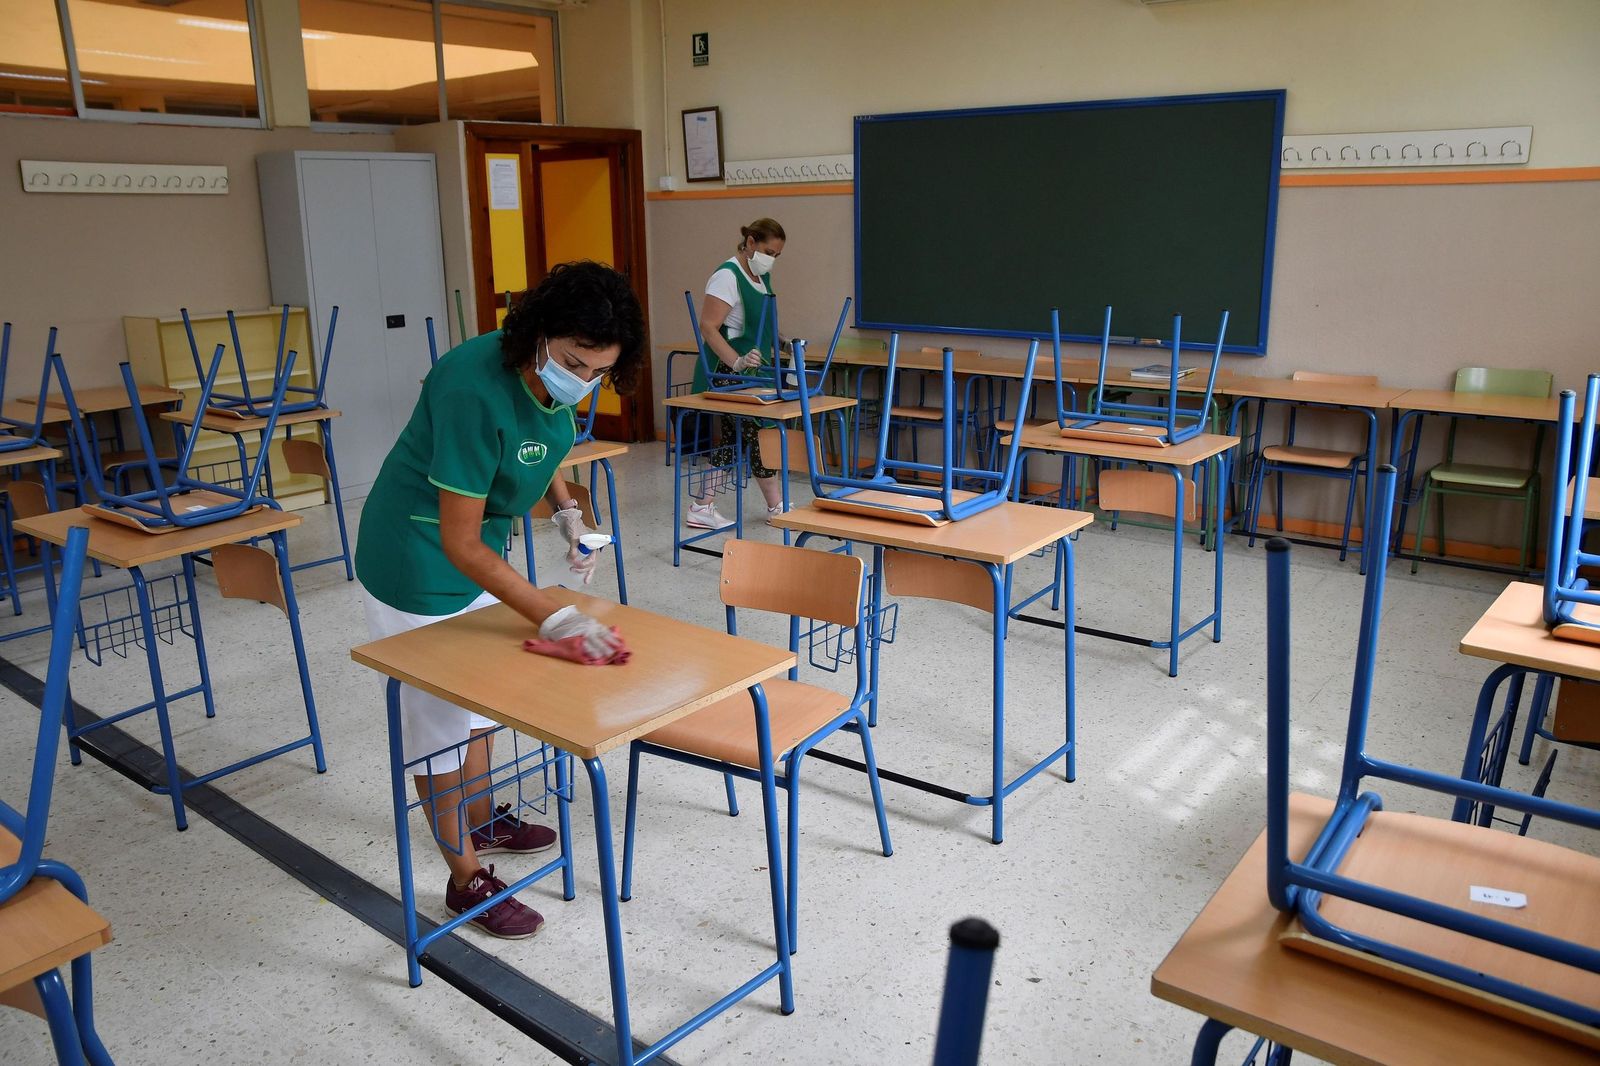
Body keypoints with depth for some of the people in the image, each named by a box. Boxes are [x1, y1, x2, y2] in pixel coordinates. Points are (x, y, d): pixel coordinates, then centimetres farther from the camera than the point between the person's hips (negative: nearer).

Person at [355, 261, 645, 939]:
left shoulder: (553, 380, -11)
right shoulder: (476, 390, -35)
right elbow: (459, 544, -32)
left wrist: (568, 515, -1)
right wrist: (552, 619, -35)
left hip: (479, 548, 8)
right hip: (419, 560, -8)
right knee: (435, 714, 5)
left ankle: (483, 820, 44)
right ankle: (466, 879, 19)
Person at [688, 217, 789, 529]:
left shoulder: (762, 277, 14)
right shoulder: (727, 277, -15)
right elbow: (708, 327, -22)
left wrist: (780, 346, 21)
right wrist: (737, 362, -31)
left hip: (749, 374, 9)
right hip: (727, 375, -9)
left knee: (732, 439, 9)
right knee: (758, 436, -5)